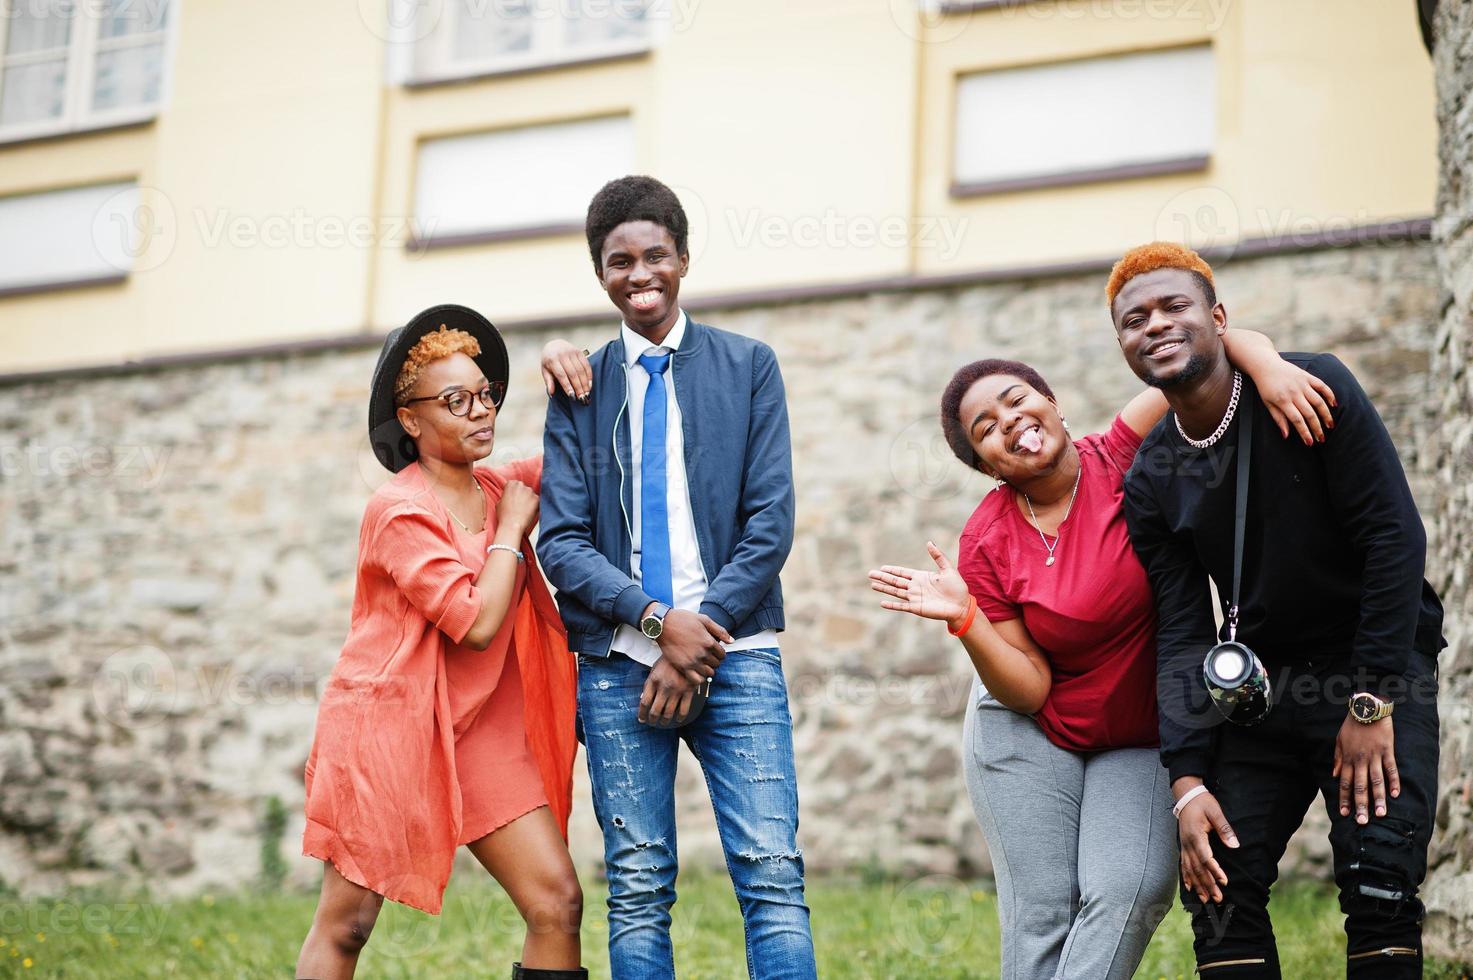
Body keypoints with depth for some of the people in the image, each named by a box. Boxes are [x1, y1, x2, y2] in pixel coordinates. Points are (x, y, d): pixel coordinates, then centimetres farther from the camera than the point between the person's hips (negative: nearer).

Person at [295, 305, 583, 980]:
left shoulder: (501, 490, 9)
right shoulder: (399, 510, -13)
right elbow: (476, 623, -20)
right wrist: (510, 531, -8)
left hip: (476, 733, 6)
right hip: (385, 722, -6)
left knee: (558, 904, -5)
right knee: (345, 924, -3)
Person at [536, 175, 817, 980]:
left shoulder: (748, 366, 8)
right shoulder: (580, 388, 10)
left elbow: (770, 523, 0)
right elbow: (562, 542, 3)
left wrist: (700, 645, -9)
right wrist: (658, 619, -13)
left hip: (735, 652, -1)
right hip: (619, 663, 1)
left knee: (772, 875, -10)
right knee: (638, 891, 1)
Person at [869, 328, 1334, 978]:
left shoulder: (1122, 458, -13)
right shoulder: (987, 543, -11)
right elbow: (1028, 689, -12)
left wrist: (1269, 369, -37)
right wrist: (963, 617, -26)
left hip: (1141, 741, 1)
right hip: (1029, 734, 0)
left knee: (1131, 893, -18)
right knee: (1042, 911, -9)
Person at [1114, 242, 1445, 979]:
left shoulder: (1313, 390, -15)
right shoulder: (1150, 482, -2)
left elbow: (1395, 537, -16)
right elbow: (1182, 634, -2)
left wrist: (1370, 704, -18)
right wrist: (1188, 780, -12)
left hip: (1378, 667, -4)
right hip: (1263, 682, 4)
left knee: (1379, 881, -17)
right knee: (1218, 883, -3)